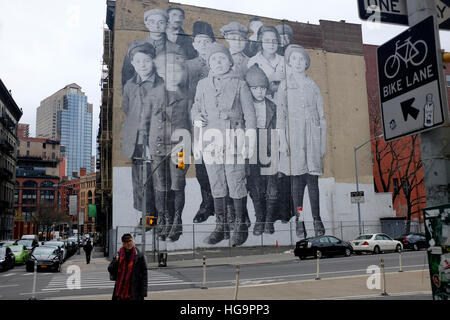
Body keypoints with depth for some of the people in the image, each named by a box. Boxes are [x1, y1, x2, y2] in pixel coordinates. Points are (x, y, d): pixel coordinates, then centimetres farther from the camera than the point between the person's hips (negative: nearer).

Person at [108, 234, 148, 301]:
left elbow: (144, 274, -4)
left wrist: (143, 292, -10)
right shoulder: (119, 255, 6)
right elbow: (110, 269, 6)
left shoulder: (139, 256, -4)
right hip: (120, 290, 3)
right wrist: (116, 261, -14)